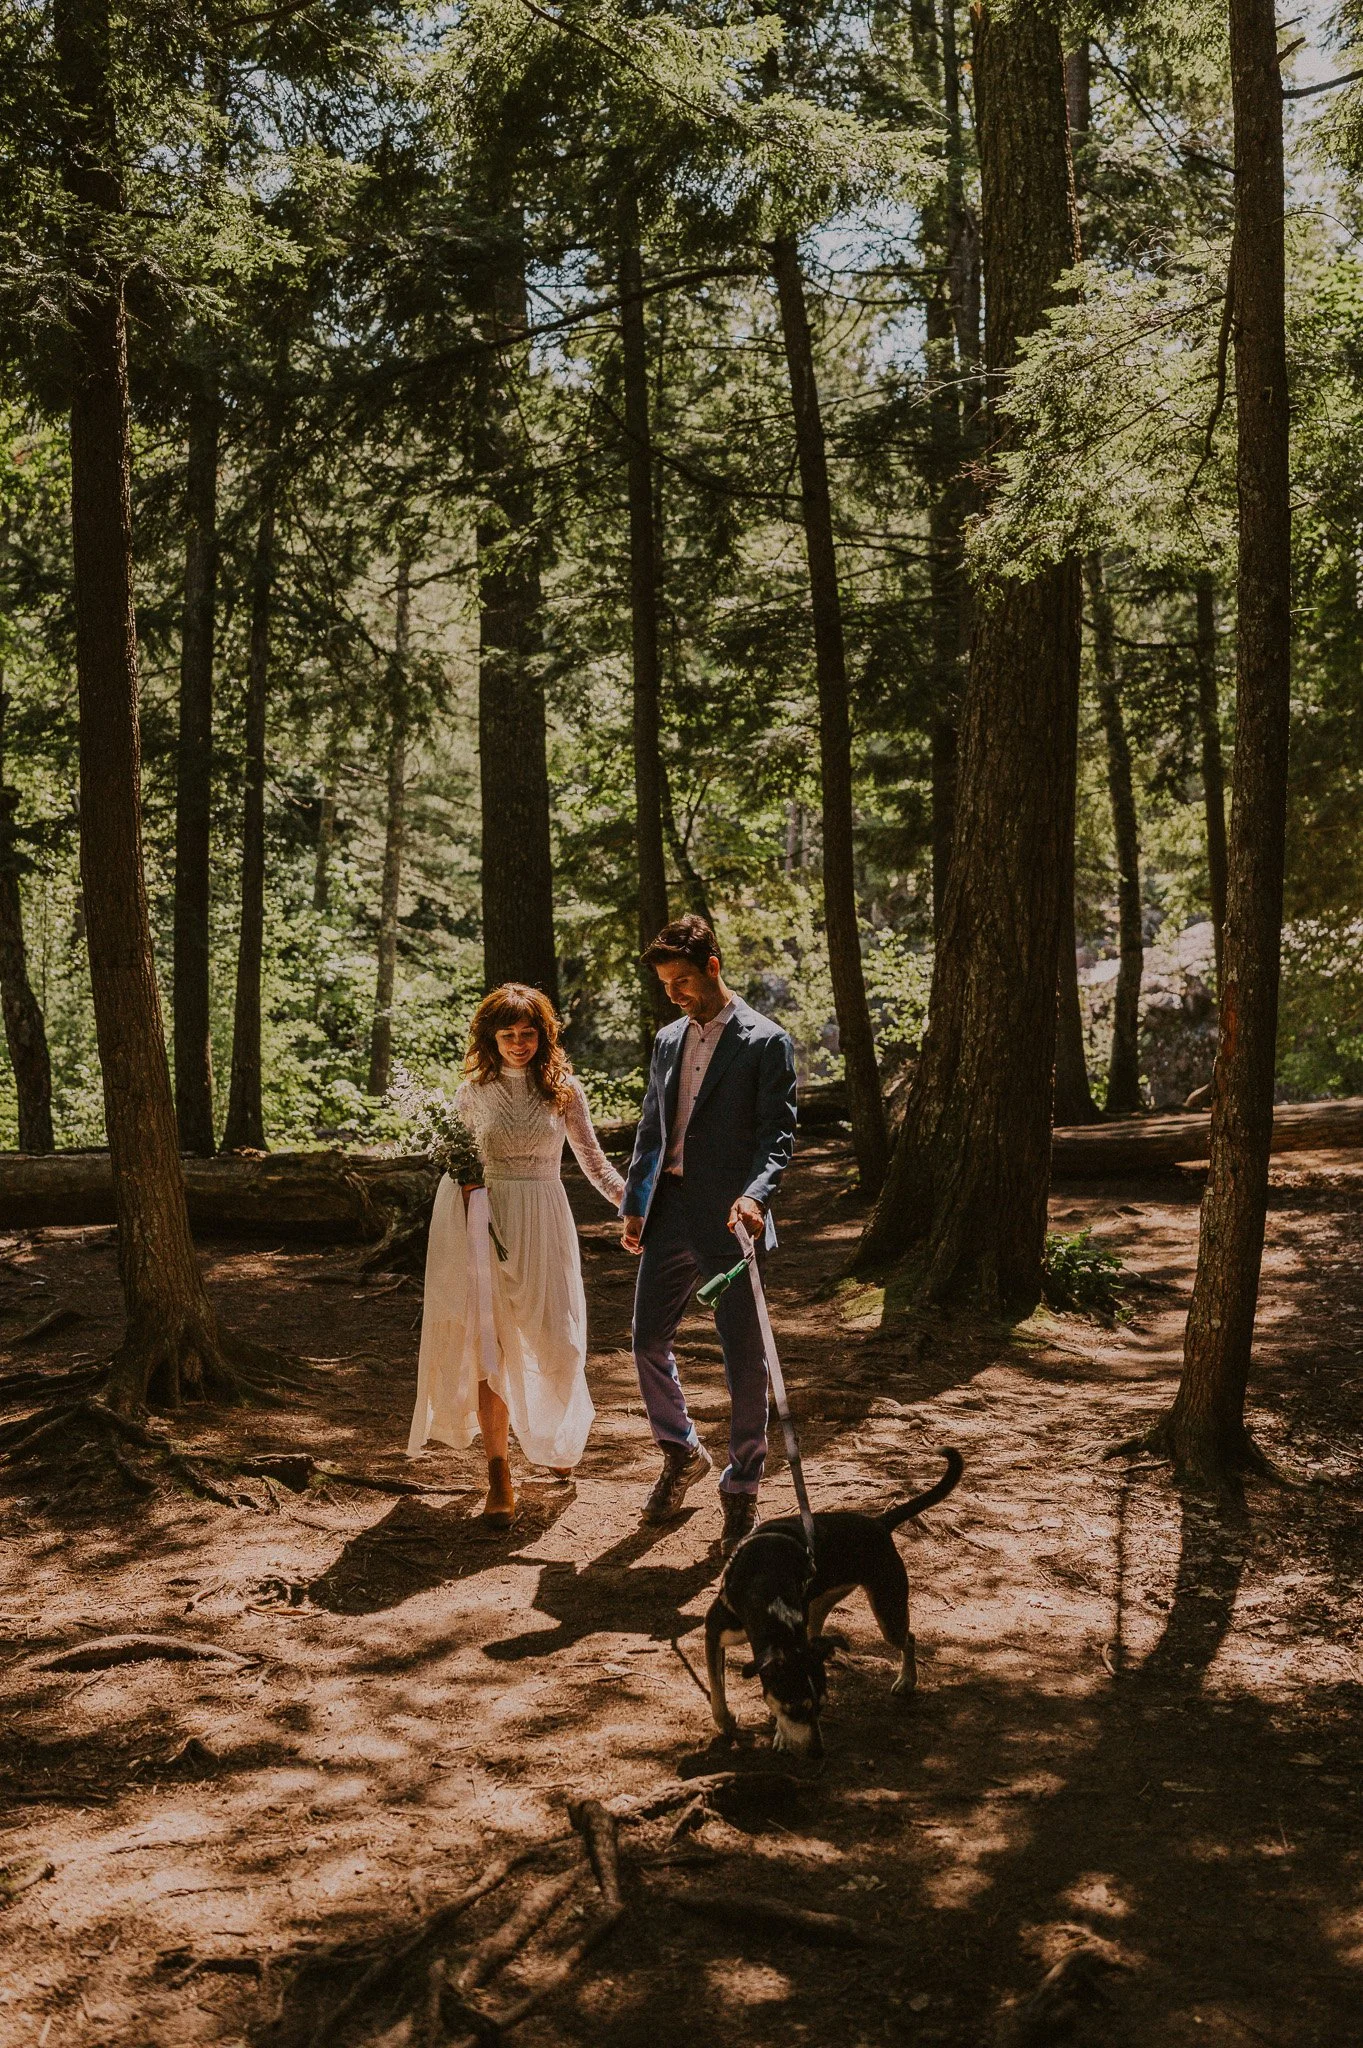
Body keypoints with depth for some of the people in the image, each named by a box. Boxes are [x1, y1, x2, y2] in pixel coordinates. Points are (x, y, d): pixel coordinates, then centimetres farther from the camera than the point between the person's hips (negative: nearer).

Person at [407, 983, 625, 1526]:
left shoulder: (563, 1089, 3)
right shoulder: (473, 1093, 4)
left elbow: (593, 1160, 7)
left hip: (544, 1221, 0)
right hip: (488, 1222, 0)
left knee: (552, 1339, 2)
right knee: (489, 1344, -3)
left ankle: (556, 1438, 34)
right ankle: (499, 1475, 2)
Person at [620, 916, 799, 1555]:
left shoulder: (766, 1043, -5)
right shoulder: (668, 1040, 15)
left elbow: (778, 1132, -10)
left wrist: (755, 1193, -27)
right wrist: (634, 1205, 12)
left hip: (729, 1218, -6)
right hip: (669, 1214, 6)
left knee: (744, 1361, 1)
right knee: (648, 1343, 10)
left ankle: (742, 1489, 15)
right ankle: (681, 1453, 33)